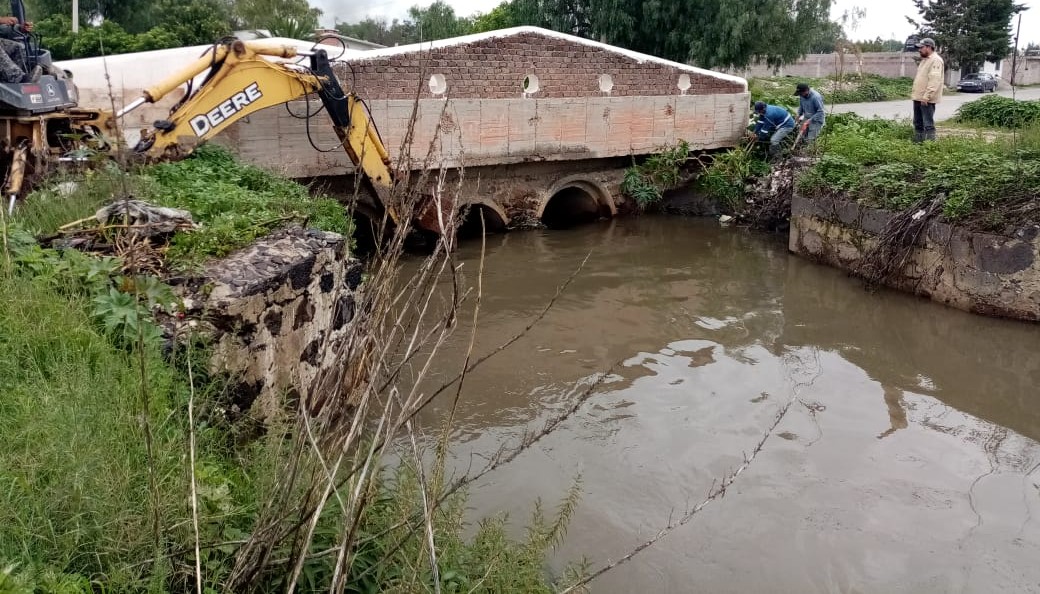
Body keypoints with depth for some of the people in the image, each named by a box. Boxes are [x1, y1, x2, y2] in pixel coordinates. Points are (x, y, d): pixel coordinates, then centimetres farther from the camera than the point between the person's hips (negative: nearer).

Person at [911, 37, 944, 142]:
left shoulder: (936, 60, -12)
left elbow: (934, 80, -22)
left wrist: (926, 96, -27)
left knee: (928, 124, -10)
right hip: (918, 98, 10)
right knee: (918, 123, 14)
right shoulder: (925, 59, 19)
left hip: (927, 99, -10)